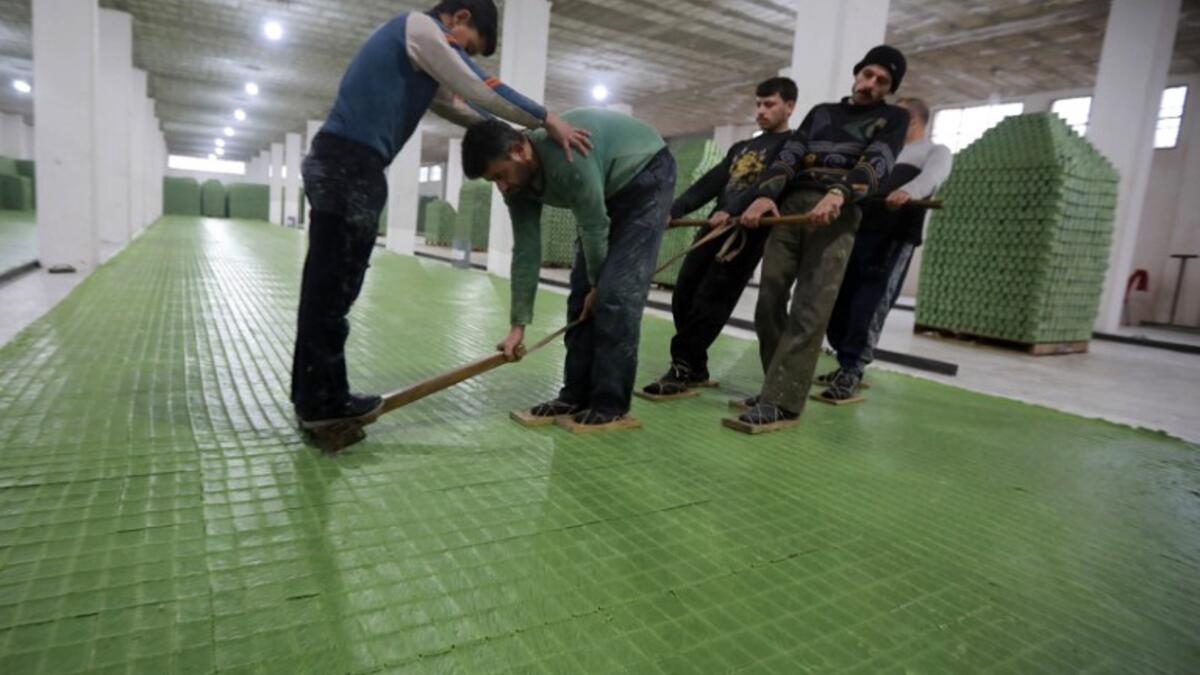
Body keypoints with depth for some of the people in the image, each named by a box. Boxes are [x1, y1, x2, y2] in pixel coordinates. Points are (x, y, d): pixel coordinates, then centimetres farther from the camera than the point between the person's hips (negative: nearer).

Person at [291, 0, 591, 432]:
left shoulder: (414, 43, 28)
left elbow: (455, 104, 26)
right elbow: (482, 91, -6)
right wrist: (547, 119, 1)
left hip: (338, 162, 10)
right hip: (350, 164, -10)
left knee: (325, 285, 10)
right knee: (334, 288, -6)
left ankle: (313, 396, 17)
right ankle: (324, 402, 2)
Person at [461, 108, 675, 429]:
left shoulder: (567, 155, -36)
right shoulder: (518, 181, -11)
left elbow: (594, 228, -25)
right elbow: (526, 252, -7)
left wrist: (598, 283, -10)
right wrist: (519, 324, -7)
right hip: (607, 188, 8)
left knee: (617, 291, -17)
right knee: (582, 290, 1)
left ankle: (612, 406, -11)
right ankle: (576, 396, 8)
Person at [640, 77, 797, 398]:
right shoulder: (740, 148, 28)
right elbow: (710, 183, 20)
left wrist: (732, 211, -26)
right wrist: (674, 210, 7)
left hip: (749, 229, -7)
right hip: (715, 225, 7)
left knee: (711, 299, -13)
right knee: (684, 295, 1)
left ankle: (684, 367, -6)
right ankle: (695, 367, 12)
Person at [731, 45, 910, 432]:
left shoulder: (893, 119, 16)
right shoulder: (821, 112, 27)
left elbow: (877, 164, -4)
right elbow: (789, 156, 13)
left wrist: (838, 193, -25)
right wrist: (765, 194, -8)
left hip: (837, 214, -4)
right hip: (790, 206, 4)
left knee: (809, 312, -14)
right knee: (769, 303, -3)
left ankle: (782, 403, -14)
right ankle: (778, 388, 9)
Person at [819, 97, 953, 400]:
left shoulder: (935, 151, 11)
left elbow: (932, 176, -11)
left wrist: (908, 191, -34)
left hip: (894, 236, -6)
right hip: (856, 230, 6)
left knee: (871, 304, -12)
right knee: (837, 301, 1)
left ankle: (851, 373, -11)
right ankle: (847, 364, 12)